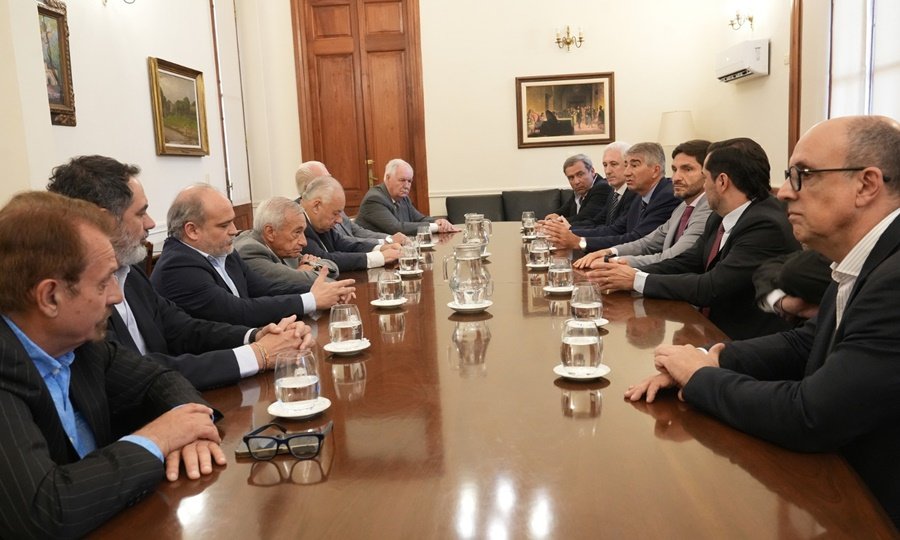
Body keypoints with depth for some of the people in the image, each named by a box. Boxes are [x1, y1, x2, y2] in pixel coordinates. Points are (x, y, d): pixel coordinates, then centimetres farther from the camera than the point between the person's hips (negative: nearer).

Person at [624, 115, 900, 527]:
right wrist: (714, 359, -6)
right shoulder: (866, 261, 1)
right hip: (846, 483, 7)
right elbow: (807, 342, 11)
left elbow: (810, 417, -29)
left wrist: (701, 377, -13)